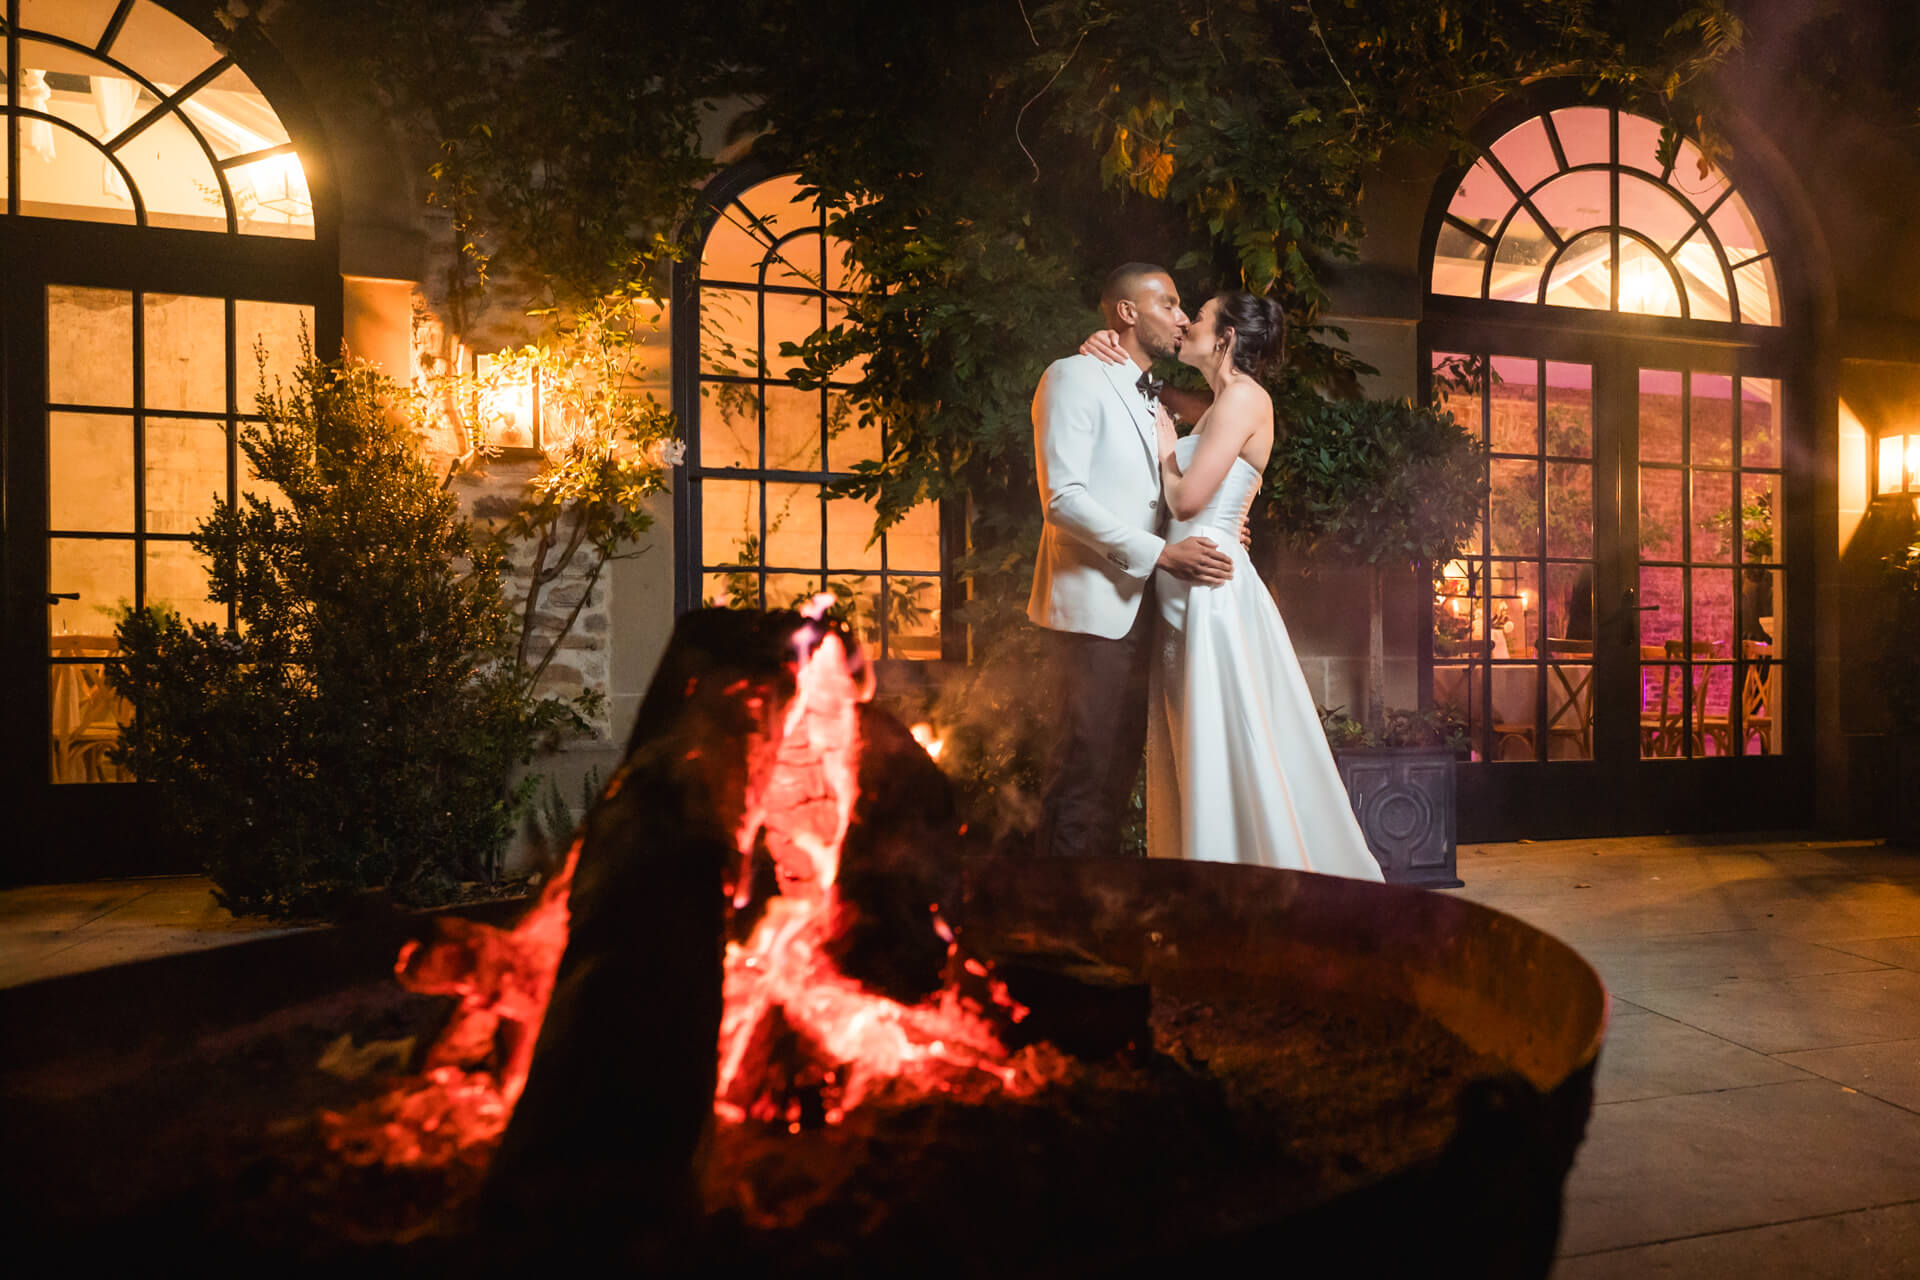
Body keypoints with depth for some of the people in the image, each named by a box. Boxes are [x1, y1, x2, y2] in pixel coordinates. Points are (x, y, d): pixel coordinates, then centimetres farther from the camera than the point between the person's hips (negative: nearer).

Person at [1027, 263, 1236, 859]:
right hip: (1093, 606, -9)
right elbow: (1063, 497, -15)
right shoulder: (1075, 376, -4)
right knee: (1086, 769, -8)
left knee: (1120, 766, 9)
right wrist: (1161, 552, -17)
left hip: (1137, 606, 9)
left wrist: (1213, 527, 7)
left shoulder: (1148, 401, 24)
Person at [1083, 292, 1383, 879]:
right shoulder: (1217, 407, 19)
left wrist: (1166, 450, 3)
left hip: (1212, 589, -9)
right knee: (1203, 761, 10)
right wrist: (1107, 351, 13)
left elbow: (1187, 499, -16)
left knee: (1230, 758, -6)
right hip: (1186, 594, 9)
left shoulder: (1244, 397, -8)